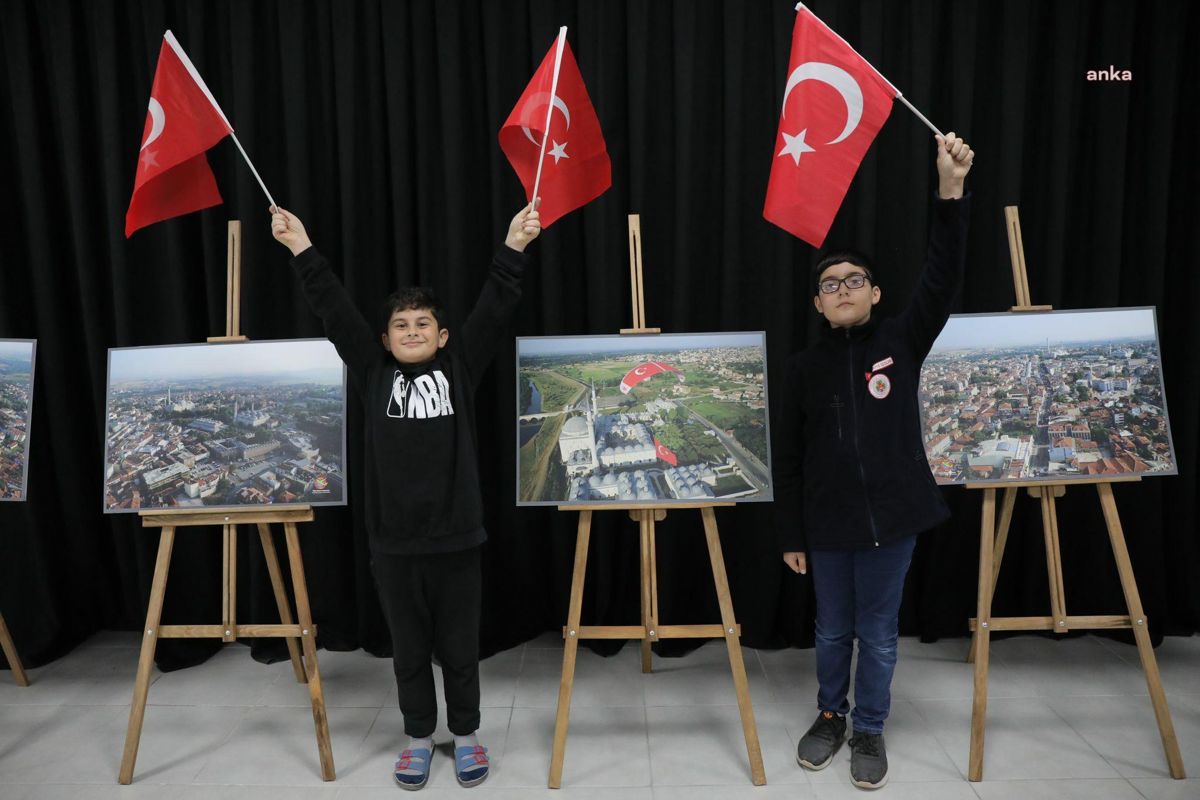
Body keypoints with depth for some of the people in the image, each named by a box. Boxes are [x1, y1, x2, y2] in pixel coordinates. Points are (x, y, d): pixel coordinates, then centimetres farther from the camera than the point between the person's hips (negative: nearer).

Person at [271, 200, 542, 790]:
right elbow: (335, 312, 1)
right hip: (393, 543, 2)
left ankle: (465, 733, 35)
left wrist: (513, 247, -14)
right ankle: (419, 736, 37)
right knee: (408, 651, 17)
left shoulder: (460, 369, 0)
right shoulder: (372, 374, 3)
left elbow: (494, 311, -7)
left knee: (459, 648, 14)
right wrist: (302, 249, -2)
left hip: (455, 539, -1)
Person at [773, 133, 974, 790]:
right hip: (828, 524, 1)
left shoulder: (902, 343, -1)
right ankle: (830, 716, 39)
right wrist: (791, 535, 2)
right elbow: (789, 459, 2)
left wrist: (950, 190, -27)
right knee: (833, 631, 16)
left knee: (878, 633, 12)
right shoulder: (804, 367, 0)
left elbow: (942, 280, -17)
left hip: (891, 518, -1)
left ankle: (869, 730, 32)